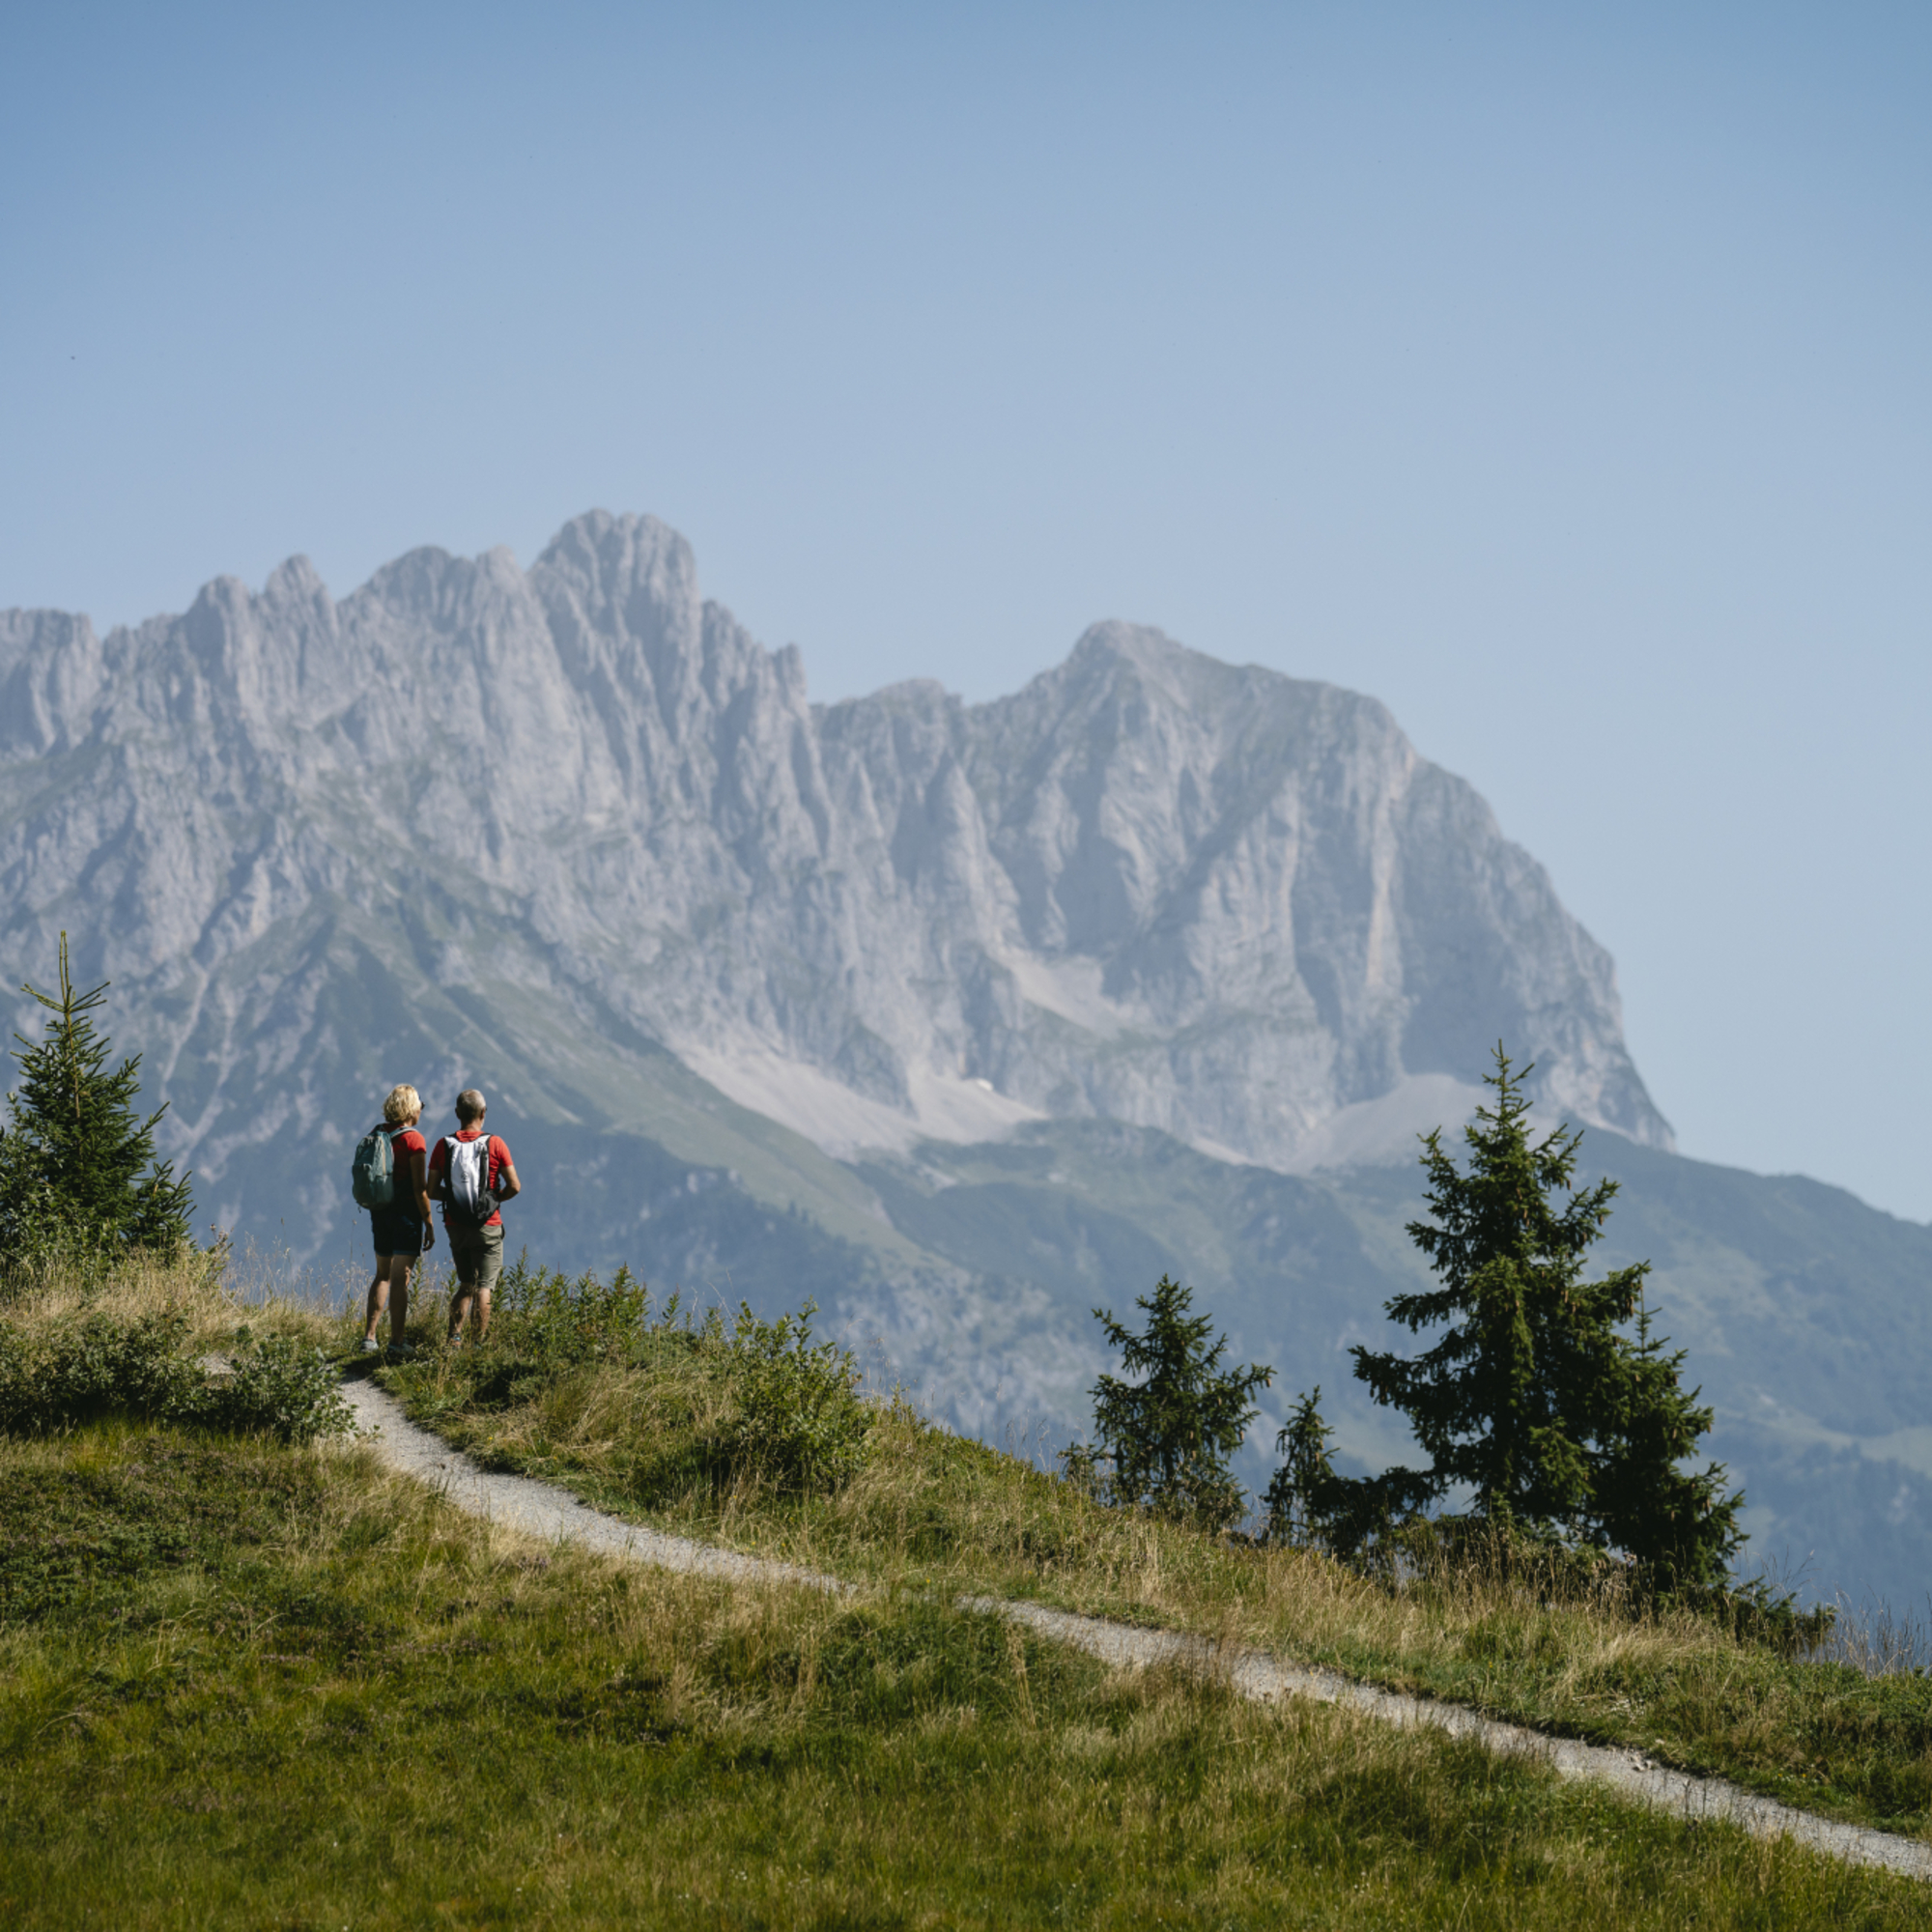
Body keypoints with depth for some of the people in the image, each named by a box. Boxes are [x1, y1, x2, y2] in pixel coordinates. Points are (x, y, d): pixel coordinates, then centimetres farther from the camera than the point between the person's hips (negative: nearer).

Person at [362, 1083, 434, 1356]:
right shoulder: (413, 1140, -13)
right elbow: (419, 1187, -16)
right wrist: (429, 1224, -11)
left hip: (380, 1211, 6)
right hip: (406, 1211, -6)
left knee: (383, 1275, 17)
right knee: (400, 1278, -2)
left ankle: (369, 1336, 13)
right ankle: (396, 1342, -1)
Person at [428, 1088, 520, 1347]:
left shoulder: (444, 1145, -1)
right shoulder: (494, 1144, -8)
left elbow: (432, 1189, 0)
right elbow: (514, 1186, -8)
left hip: (455, 1226, 3)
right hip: (487, 1227, -3)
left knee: (466, 1284, 17)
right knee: (483, 1287, 2)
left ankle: (454, 1335, 4)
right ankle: (480, 1342, -4)